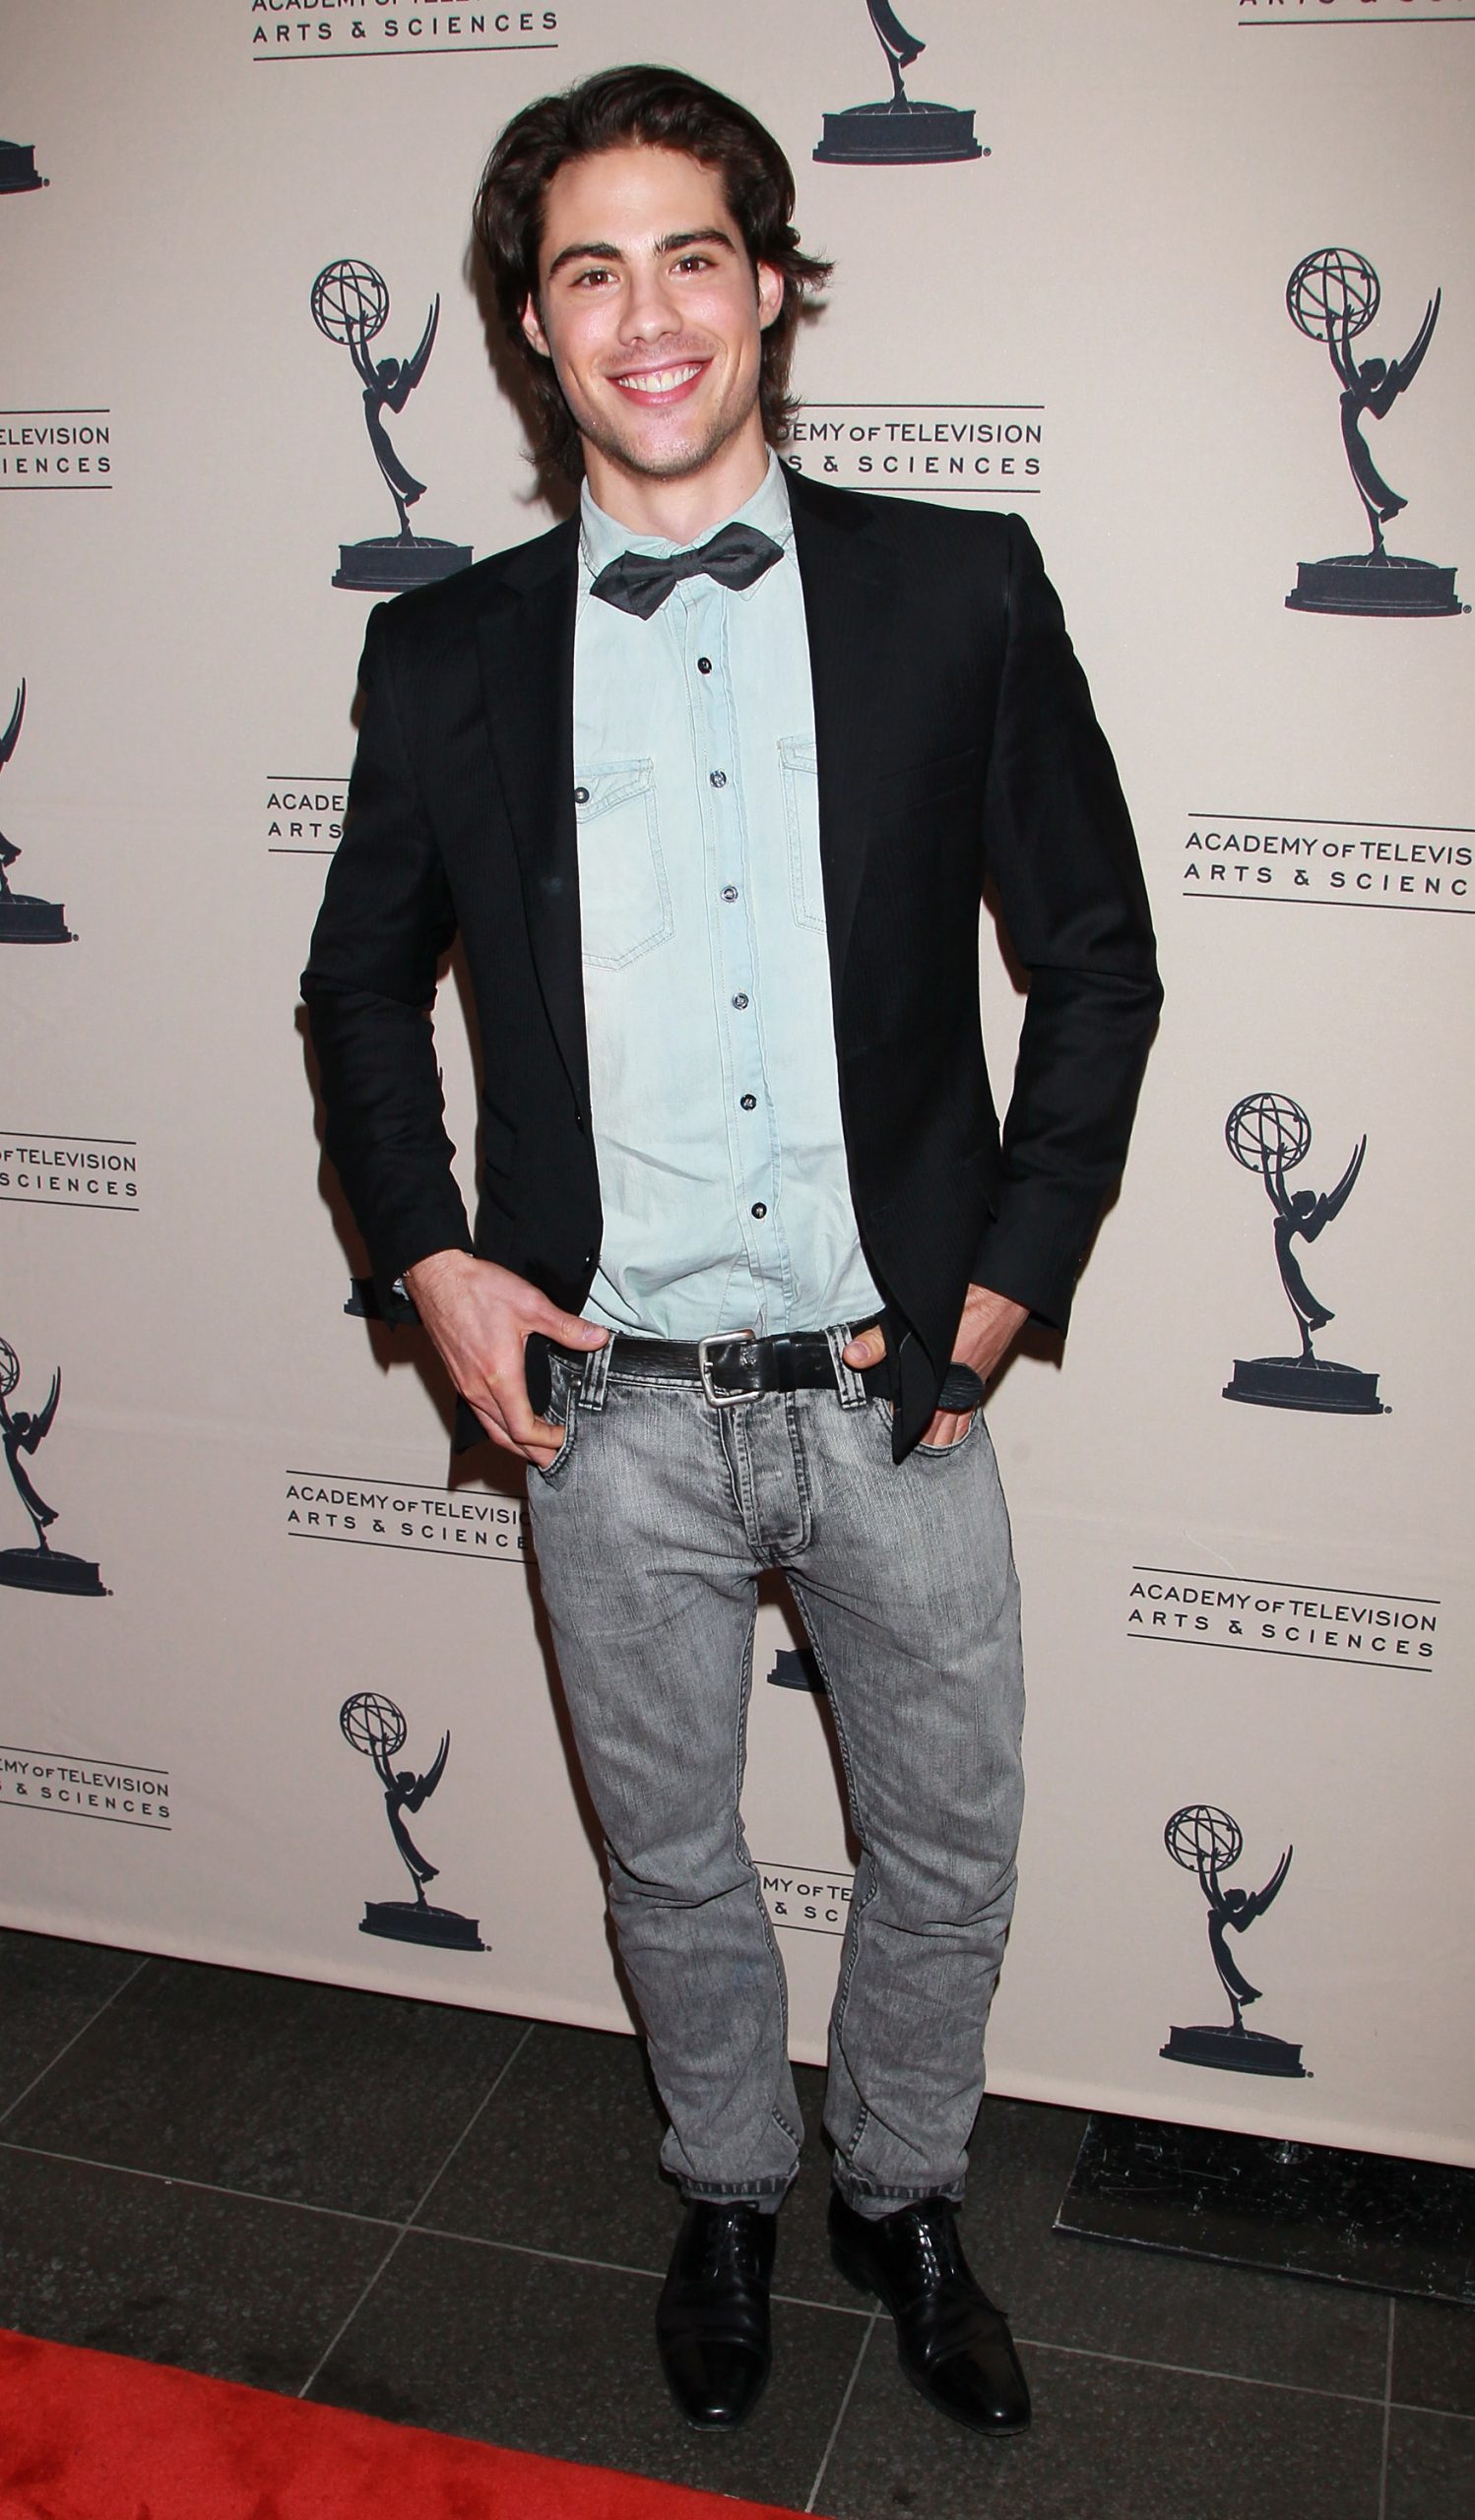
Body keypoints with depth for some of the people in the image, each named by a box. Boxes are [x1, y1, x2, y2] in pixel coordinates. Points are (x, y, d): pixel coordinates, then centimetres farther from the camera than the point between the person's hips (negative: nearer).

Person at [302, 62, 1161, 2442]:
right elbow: (363, 981, 11)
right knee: (672, 1861, 19)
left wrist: (1014, 1269, -4)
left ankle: (905, 2196, 44)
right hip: (610, 1411, 1)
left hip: (900, 1395, 0)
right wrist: (430, 1259, -1)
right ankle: (731, 2197, 46)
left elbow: (1099, 954, 2)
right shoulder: (445, 654, -1)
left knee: (949, 1856, 16)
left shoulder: (964, 593, -4)